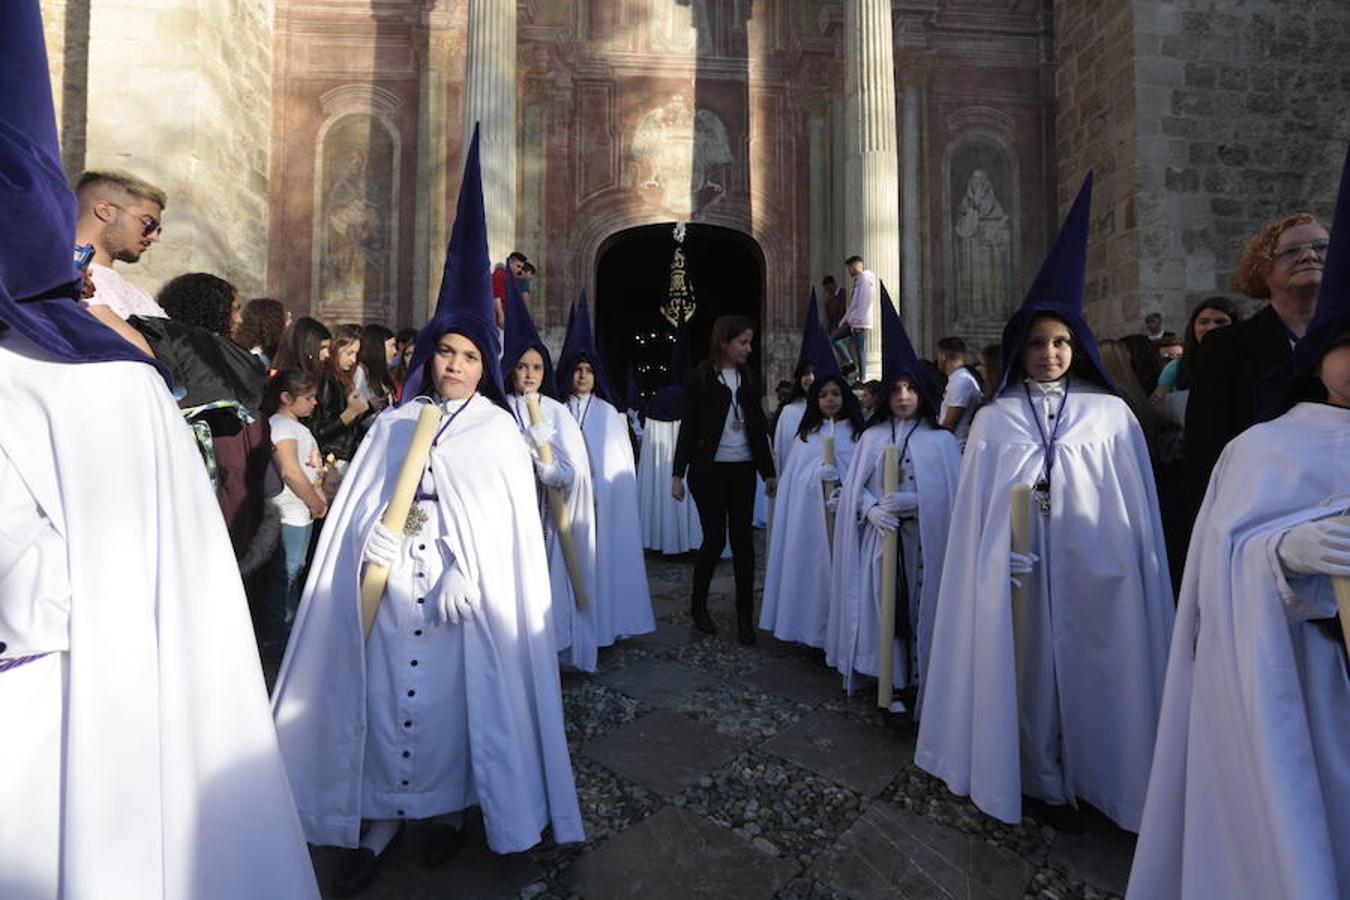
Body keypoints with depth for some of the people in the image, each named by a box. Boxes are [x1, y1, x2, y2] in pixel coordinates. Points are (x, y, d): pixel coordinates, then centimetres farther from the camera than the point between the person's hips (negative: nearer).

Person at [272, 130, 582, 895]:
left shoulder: (500, 433, 0)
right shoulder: (391, 426, 11)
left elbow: (511, 522, -5)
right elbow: (359, 506, 11)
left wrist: (469, 577, -15)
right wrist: (367, 551, -5)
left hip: (463, 595, -3)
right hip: (387, 589, 3)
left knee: (452, 702, 7)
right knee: (381, 702, 7)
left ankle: (449, 811, 28)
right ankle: (378, 825, 23)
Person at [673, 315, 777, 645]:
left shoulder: (749, 377, 10)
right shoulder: (699, 377, -3)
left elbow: (758, 426, 12)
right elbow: (687, 427, -4)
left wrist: (769, 471, 13)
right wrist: (677, 474, -7)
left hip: (743, 469, 4)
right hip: (709, 469, -4)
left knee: (743, 540, 4)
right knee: (714, 539, -1)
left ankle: (745, 616, 15)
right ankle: (698, 604, 23)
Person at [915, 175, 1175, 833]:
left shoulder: (1111, 414, 2)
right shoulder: (993, 420, 1)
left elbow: (1137, 507, 4)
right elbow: (975, 510, 0)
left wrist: (1138, 575, 2)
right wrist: (996, 564, -5)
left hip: (1095, 571, 1)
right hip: (1019, 571, 0)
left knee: (1091, 672, 10)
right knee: (1030, 671, 7)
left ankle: (1096, 778, 30)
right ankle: (1044, 781, 24)